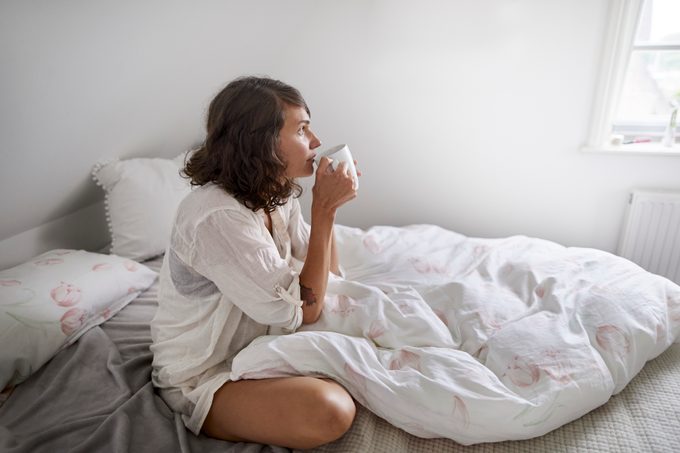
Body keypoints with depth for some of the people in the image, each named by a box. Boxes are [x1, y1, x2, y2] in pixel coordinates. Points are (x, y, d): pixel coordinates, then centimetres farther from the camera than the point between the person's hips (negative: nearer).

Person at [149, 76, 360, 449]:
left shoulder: (275, 195, -5)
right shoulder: (218, 217, -31)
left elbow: (325, 277, -2)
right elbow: (305, 310, -25)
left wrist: (327, 206, -15)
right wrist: (323, 211, -25)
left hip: (253, 344, 8)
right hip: (200, 377, -7)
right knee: (330, 411, -27)